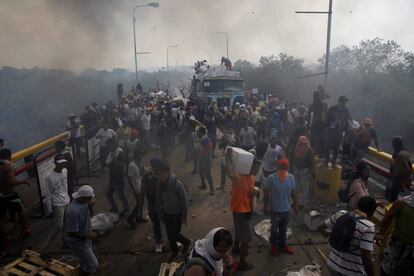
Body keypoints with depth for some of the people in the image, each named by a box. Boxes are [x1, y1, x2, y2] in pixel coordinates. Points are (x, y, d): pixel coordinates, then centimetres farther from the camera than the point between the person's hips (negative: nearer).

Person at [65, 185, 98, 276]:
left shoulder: (83, 202, -10)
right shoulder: (73, 211, -35)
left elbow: (90, 215, 5)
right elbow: (71, 233, -29)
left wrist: (91, 207, -16)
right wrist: (89, 236, -23)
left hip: (85, 238, 8)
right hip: (78, 241, -8)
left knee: (86, 261, 26)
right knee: (92, 264, 3)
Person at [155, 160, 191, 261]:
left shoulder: (177, 184, -28)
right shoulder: (159, 184, -11)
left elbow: (184, 200, -19)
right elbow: (159, 199, 3)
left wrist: (184, 215, -14)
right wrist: (160, 212, 9)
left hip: (177, 214, -5)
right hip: (167, 213, 5)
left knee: (174, 235, 0)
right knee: (170, 234, 17)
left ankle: (186, 242, 32)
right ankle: (174, 252, 42)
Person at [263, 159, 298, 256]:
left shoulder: (291, 177, -7)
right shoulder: (271, 178, -20)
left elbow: (293, 192, 6)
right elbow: (266, 193, -11)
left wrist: (295, 204, 11)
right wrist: (265, 206, -9)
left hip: (286, 209, 4)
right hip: (275, 209, -3)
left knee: (284, 229, 20)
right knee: (274, 229, 14)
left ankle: (282, 245, 39)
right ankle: (274, 246, 34)